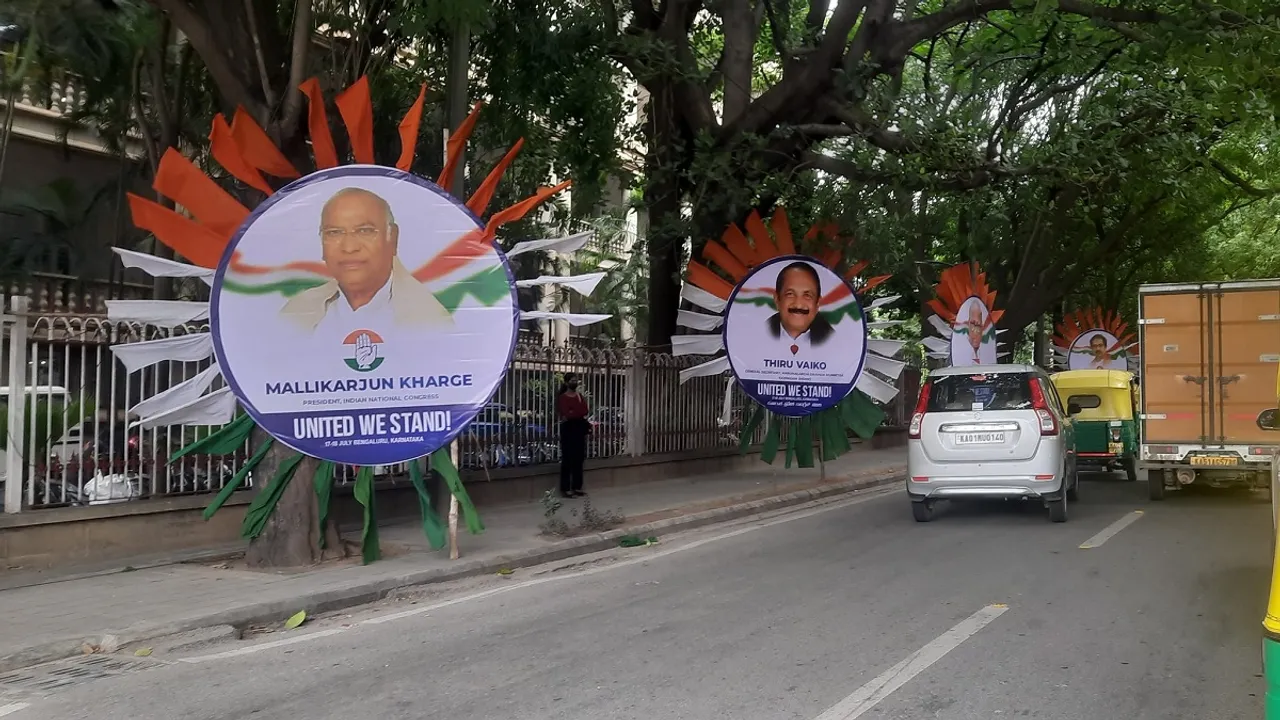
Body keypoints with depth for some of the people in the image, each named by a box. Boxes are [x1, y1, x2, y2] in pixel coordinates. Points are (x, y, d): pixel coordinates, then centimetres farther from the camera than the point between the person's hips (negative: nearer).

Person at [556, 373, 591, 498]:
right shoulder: (562, 398, -6)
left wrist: (571, 414, -7)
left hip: (580, 428, 6)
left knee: (579, 459, 7)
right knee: (567, 459, -6)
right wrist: (578, 414, -8)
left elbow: (585, 411, 5)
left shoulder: (580, 396, 15)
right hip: (568, 429, -6)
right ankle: (565, 489, -4)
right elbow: (566, 414, -17)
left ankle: (577, 487, 14)